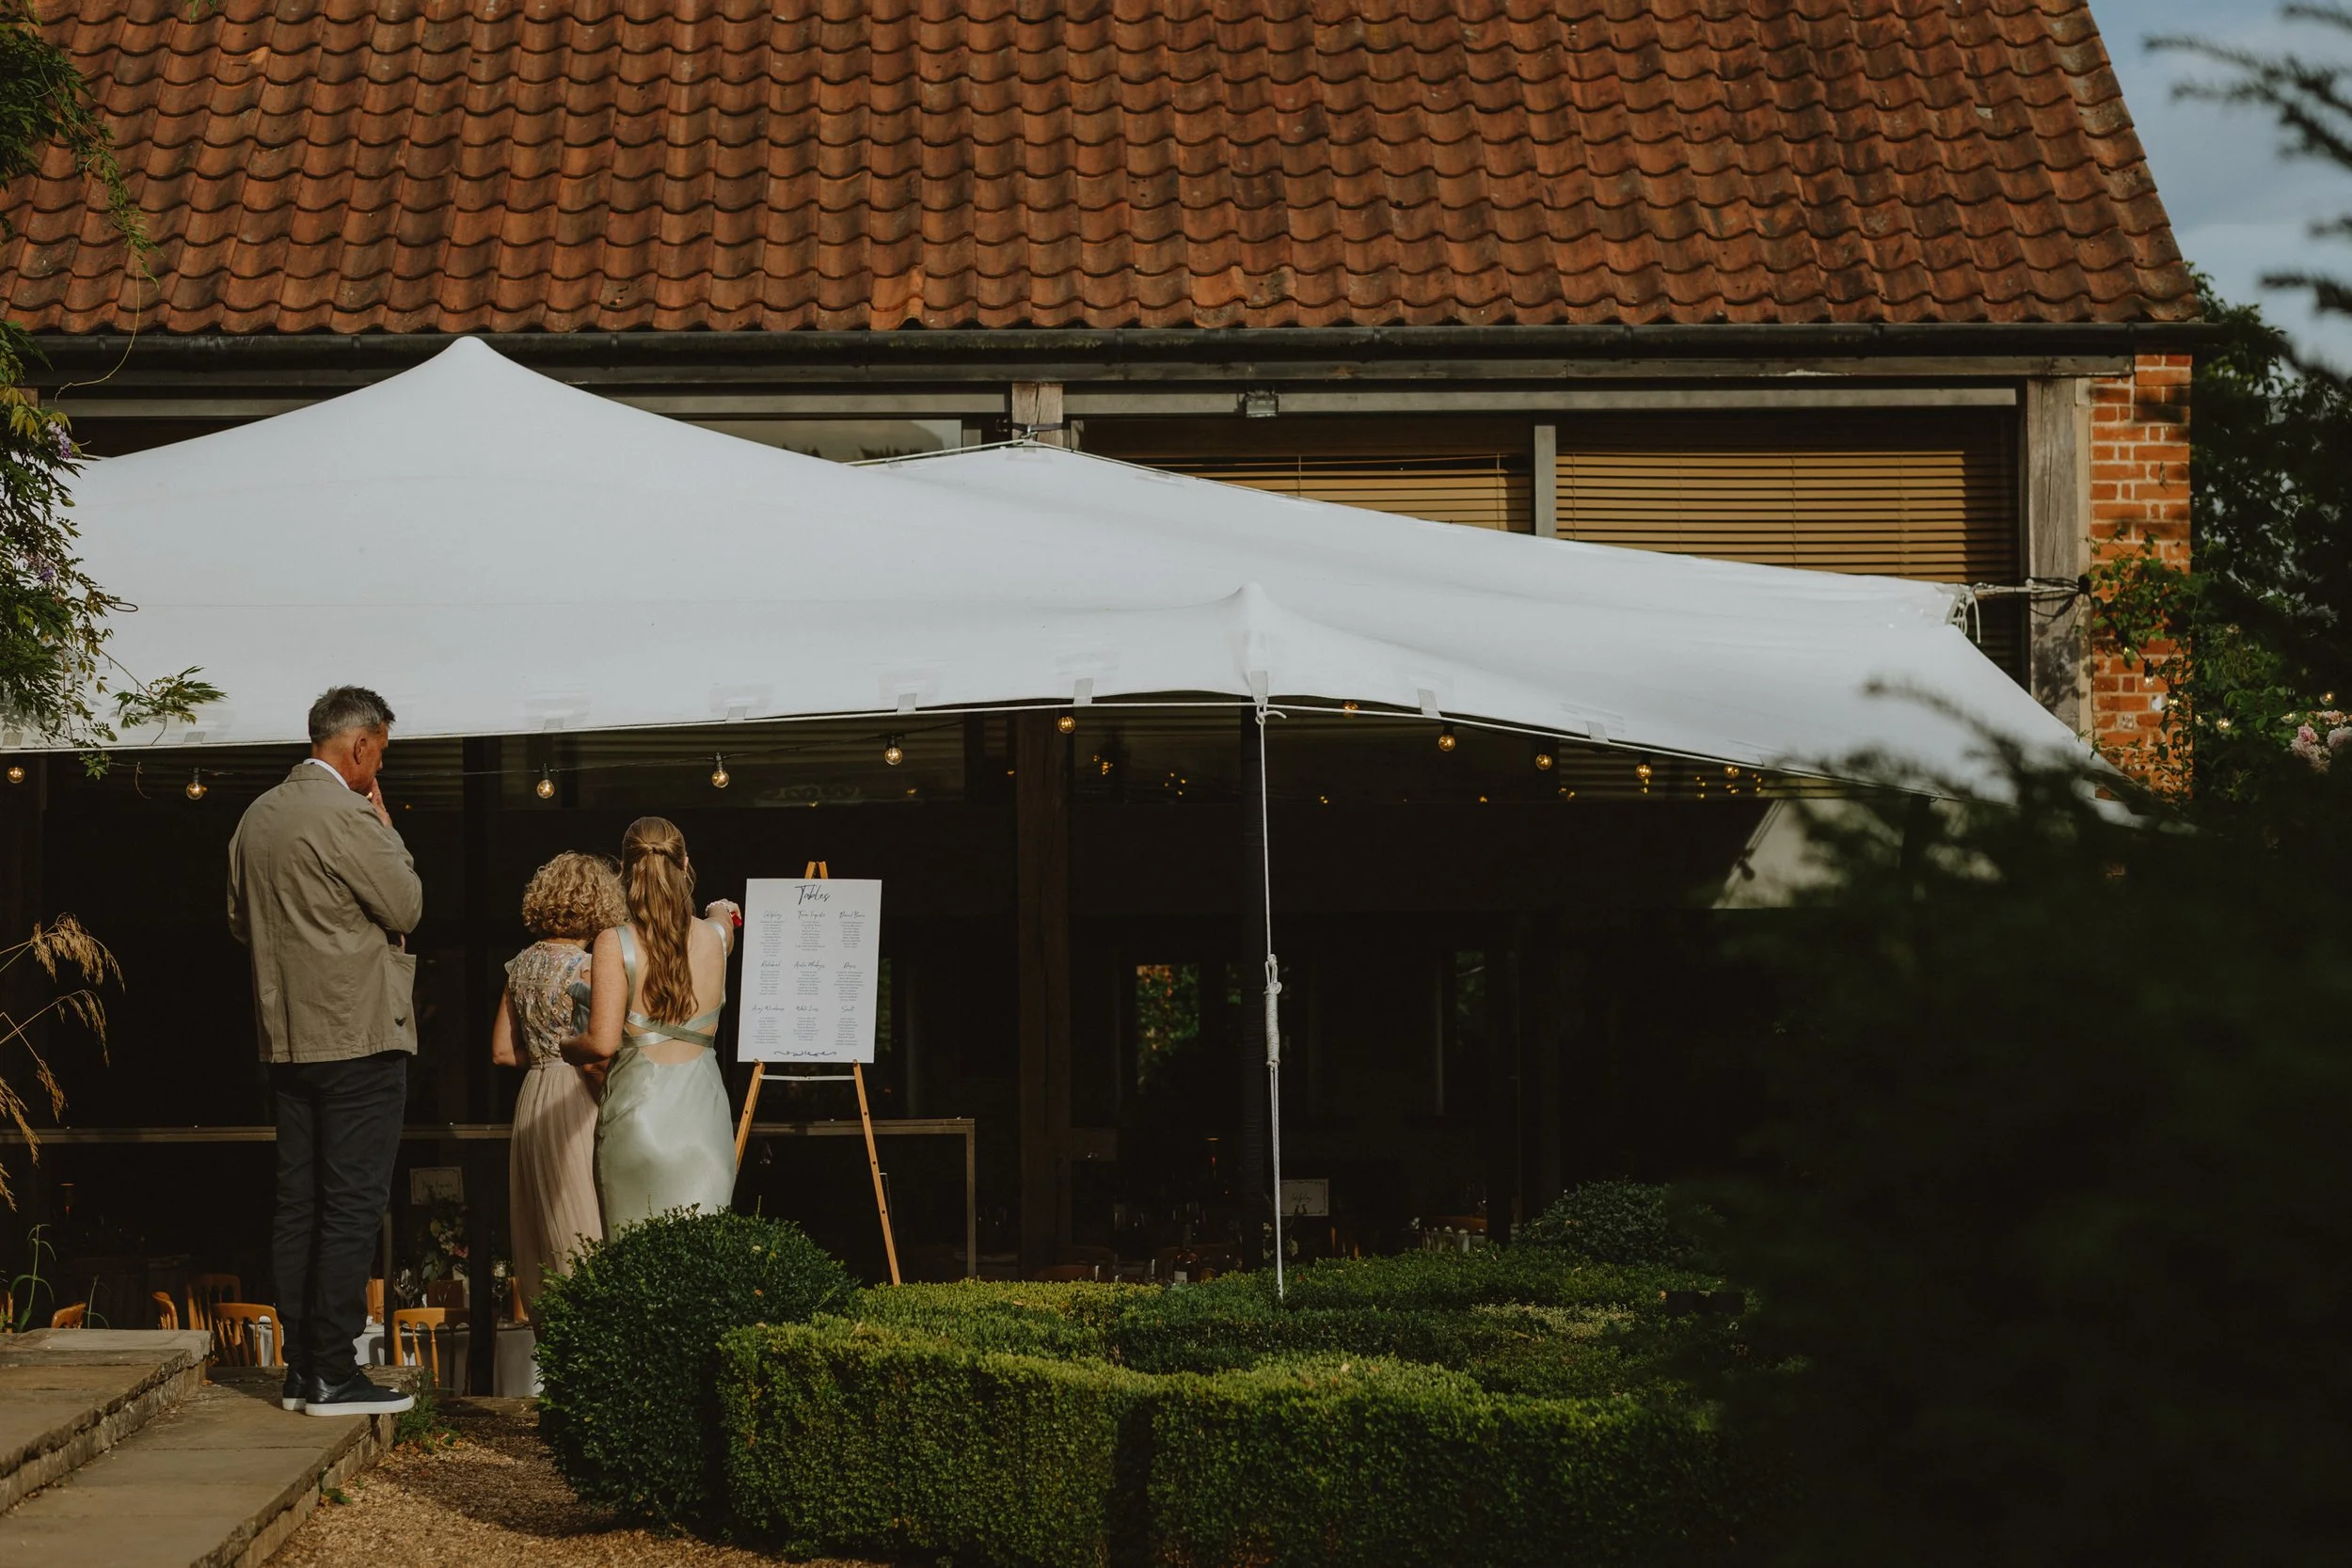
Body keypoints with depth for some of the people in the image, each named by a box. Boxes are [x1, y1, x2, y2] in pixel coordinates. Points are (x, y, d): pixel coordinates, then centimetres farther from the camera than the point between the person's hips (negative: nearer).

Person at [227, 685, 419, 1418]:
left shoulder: (257, 817, 10)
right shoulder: (348, 816, -15)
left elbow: (240, 921, 18)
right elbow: (407, 908, -9)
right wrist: (387, 830, 0)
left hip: (286, 1037, 8)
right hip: (359, 1035, -8)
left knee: (298, 1204, 9)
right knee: (353, 1205, -5)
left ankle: (301, 1369, 12)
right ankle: (335, 1375, -7)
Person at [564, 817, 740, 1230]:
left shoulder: (615, 944, -8)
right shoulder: (715, 937, 3)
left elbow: (602, 1042, -14)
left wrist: (562, 1045, 8)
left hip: (638, 1109, -3)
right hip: (702, 1112, 3)